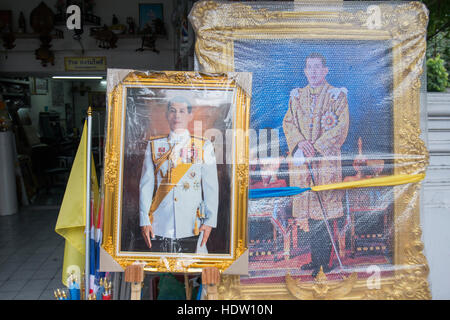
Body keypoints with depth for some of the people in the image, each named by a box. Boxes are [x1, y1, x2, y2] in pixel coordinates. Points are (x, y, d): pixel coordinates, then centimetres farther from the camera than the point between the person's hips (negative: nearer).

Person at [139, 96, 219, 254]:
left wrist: (210, 221, -5)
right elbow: (146, 185, 5)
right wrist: (144, 221, -1)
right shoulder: (154, 145, 8)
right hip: (159, 227, 1)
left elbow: (211, 187, 2)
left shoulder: (204, 147, 4)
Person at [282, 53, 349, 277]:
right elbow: (288, 122, 9)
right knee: (309, 207, 8)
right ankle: (316, 258, 19)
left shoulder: (337, 95, 2)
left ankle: (326, 261, 6)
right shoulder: (297, 96, 15)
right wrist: (300, 142, -10)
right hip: (301, 158, 4)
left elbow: (342, 127, -6)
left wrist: (315, 147, -15)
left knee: (326, 207, -4)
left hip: (326, 158, -4)